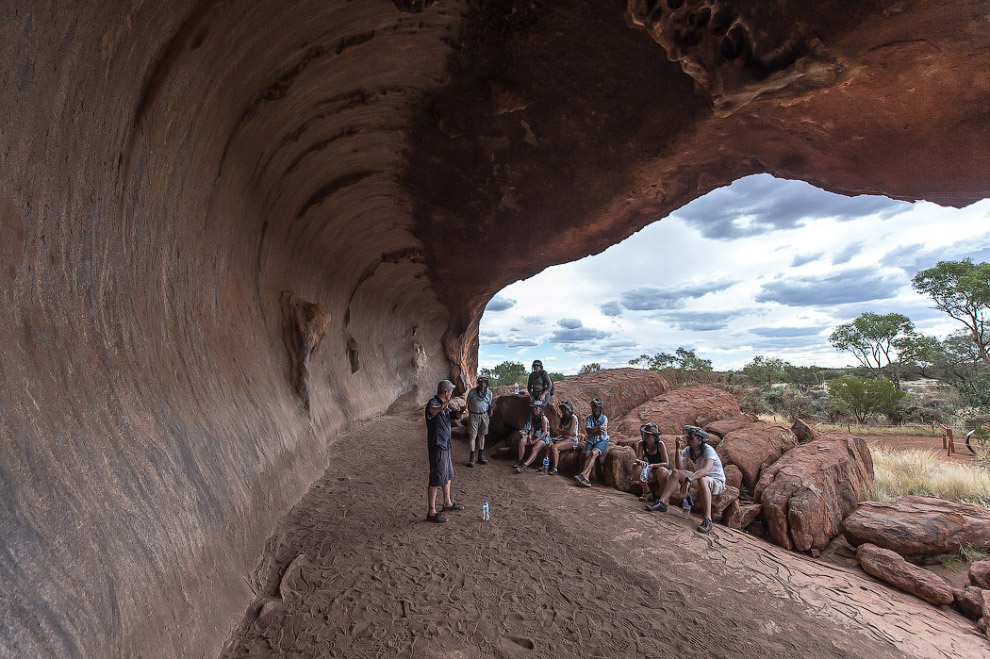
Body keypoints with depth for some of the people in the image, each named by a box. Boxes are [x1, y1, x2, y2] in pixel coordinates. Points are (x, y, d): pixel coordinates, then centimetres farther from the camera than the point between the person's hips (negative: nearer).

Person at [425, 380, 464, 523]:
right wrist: (441, 408, -68)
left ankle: (447, 503, 37)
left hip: (445, 445, 10)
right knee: (437, 478, -5)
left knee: (448, 474, 21)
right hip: (437, 446, -10)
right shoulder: (433, 403, -20)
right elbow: (433, 410, -44)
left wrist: (459, 410, -8)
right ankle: (431, 512, 4)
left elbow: (457, 413, 17)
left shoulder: (446, 404, 9)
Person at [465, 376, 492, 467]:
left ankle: (481, 457, 19)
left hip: (484, 415, 4)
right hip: (473, 415, -3)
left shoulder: (489, 393, 3)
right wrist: (469, 414, 6)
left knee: (482, 436, 10)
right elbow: (468, 404, 5)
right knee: (472, 436, -9)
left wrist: (488, 414, 14)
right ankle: (471, 458, -6)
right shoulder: (472, 392, -7)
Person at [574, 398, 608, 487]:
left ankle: (583, 474, -43)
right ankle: (586, 479, -40)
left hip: (602, 441, -3)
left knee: (593, 453, -32)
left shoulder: (604, 418, 0)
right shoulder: (588, 418, 9)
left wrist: (592, 431, -2)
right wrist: (598, 428, -18)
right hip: (590, 441, 3)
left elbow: (601, 433, -10)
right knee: (587, 455, -25)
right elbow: (587, 431, -7)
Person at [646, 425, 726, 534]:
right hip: (699, 478, 7)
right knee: (676, 473, -12)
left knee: (702, 479, -39)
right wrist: (677, 449, -24)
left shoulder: (708, 450, -23)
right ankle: (661, 503, -17)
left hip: (717, 482, -7)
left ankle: (707, 519, -41)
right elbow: (679, 467, -15)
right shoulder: (688, 450, -3)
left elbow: (706, 470, -40)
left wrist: (689, 479, -52)